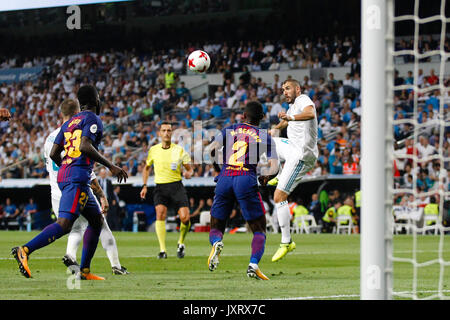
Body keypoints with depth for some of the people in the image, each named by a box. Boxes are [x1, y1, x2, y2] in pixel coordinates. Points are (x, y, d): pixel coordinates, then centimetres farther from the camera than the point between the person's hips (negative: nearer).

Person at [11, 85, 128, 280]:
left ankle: (84, 271, 14)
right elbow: (85, 147, -18)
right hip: (78, 176, -9)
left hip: (63, 175, 9)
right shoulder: (93, 119, -2)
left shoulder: (69, 123, 21)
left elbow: (54, 154, 16)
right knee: (64, 224, -19)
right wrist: (110, 166, -14)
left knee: (97, 220, 17)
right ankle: (25, 250, -32)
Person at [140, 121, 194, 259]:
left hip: (177, 186, 0)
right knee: (160, 213, -24)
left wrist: (188, 173, -16)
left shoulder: (179, 150, 2)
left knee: (185, 218, -14)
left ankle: (181, 243, 17)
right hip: (160, 186, 1)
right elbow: (146, 168, 21)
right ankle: (162, 250, -22)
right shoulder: (153, 150, 6)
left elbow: (190, 168, 9)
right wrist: (144, 186, 11)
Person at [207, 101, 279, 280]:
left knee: (216, 227, 15)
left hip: (224, 179, 2)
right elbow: (274, 167, 3)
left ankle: (216, 243, -21)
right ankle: (253, 264, -18)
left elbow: (211, 149, 2)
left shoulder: (229, 130, 16)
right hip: (246, 180, -2)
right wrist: (264, 176, 24)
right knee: (259, 230, 7)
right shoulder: (265, 137, 12)